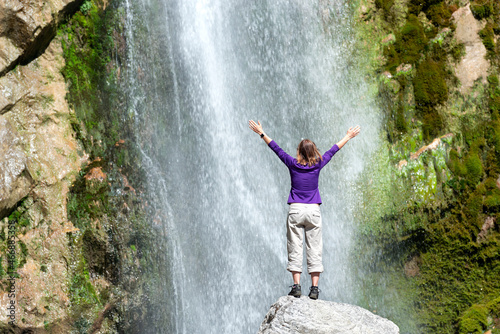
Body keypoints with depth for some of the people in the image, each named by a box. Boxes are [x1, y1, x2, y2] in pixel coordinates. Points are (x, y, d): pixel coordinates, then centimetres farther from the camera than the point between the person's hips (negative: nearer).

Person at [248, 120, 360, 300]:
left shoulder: (293, 164, -1)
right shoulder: (318, 165, 1)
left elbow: (276, 148, 9)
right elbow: (333, 150, 14)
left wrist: (261, 133, 20)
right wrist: (348, 136, 28)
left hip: (295, 210, 0)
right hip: (314, 211, 1)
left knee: (295, 249, 2)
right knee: (314, 250, 2)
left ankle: (296, 285, -3)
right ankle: (314, 288, -1)